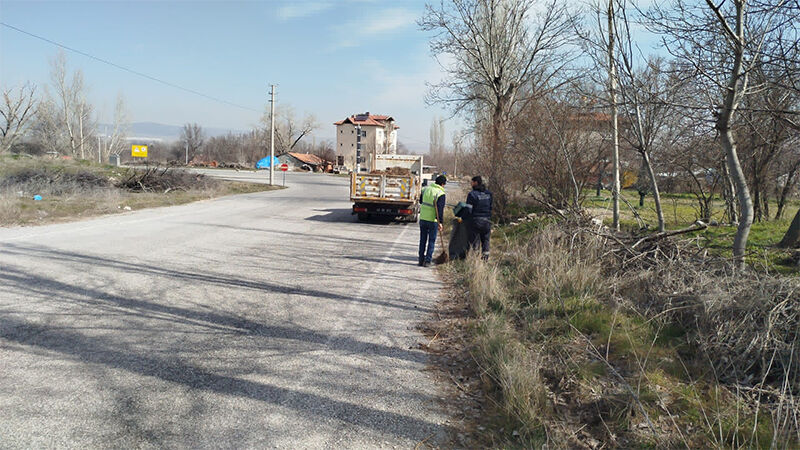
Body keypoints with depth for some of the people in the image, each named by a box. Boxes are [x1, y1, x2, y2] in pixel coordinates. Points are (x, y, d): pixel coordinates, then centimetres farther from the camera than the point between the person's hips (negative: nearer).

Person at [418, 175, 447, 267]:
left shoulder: (425, 188, 4)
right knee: (431, 241, 7)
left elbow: (420, 201, 19)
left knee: (423, 239, 14)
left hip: (423, 218, 5)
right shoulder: (441, 194, -12)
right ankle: (428, 260, 5)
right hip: (433, 220, -4)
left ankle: (421, 260, 17)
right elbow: (440, 209, -19)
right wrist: (440, 222, -20)